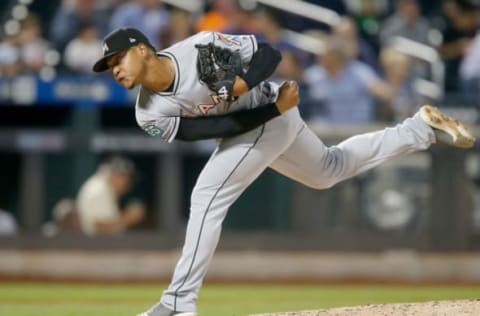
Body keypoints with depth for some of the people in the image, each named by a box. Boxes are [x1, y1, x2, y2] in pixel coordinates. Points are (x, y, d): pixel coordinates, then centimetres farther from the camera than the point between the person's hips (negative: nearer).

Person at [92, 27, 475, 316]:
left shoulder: (198, 49, -30)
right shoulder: (151, 115, -15)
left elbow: (269, 54, -22)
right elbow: (220, 127, -17)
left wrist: (242, 83, -40)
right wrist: (277, 108, -25)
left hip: (273, 114, -7)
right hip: (248, 125, 7)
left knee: (207, 198, -17)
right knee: (329, 170, 25)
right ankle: (422, 127, 39)